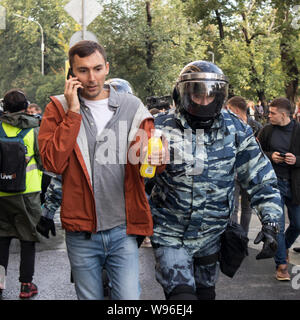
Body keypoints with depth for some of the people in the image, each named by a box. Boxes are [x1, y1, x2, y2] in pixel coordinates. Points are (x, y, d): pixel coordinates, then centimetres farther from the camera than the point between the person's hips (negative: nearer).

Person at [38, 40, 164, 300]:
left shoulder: (132, 107, 3)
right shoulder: (59, 109, 1)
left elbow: (150, 164, 2)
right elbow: (53, 163, -13)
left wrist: (155, 158, -22)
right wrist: (73, 112, -15)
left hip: (123, 230, 0)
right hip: (81, 231, 0)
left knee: (129, 298, -4)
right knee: (89, 296, 15)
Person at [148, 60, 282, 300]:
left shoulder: (235, 129, -7)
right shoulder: (161, 128, -12)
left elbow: (261, 178, -2)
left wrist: (270, 223, -10)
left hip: (212, 234, 3)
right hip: (170, 233, -3)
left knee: (206, 292, 21)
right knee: (182, 293, -13)